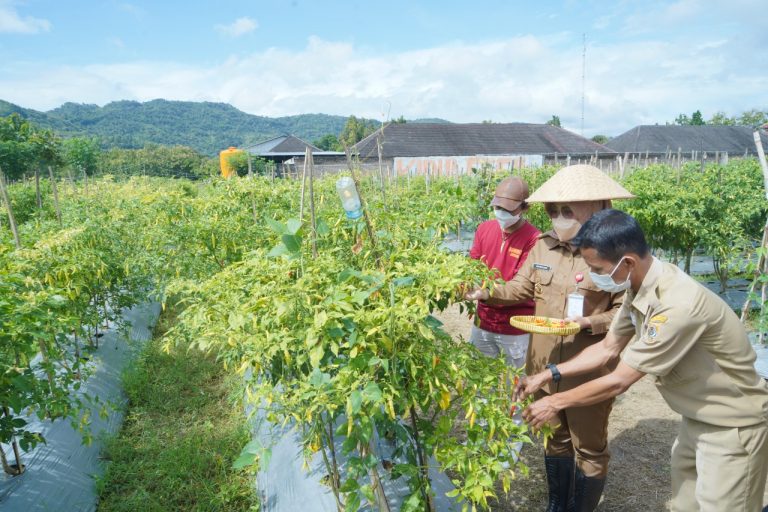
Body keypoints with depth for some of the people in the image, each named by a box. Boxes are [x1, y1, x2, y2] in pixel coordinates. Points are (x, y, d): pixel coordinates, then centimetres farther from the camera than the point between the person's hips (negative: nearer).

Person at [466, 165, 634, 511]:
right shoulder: (544, 245, 0)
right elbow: (522, 287, 6)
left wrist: (589, 323, -28)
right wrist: (487, 293, -9)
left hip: (589, 372, -6)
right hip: (546, 366, 6)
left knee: (589, 449, 16)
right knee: (555, 441, 25)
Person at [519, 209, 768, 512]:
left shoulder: (677, 305, -35)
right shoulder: (639, 288, -8)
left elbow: (619, 381, -27)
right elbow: (607, 350, 5)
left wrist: (555, 403, -16)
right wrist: (547, 376, 0)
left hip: (733, 427, -8)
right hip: (698, 418, 8)